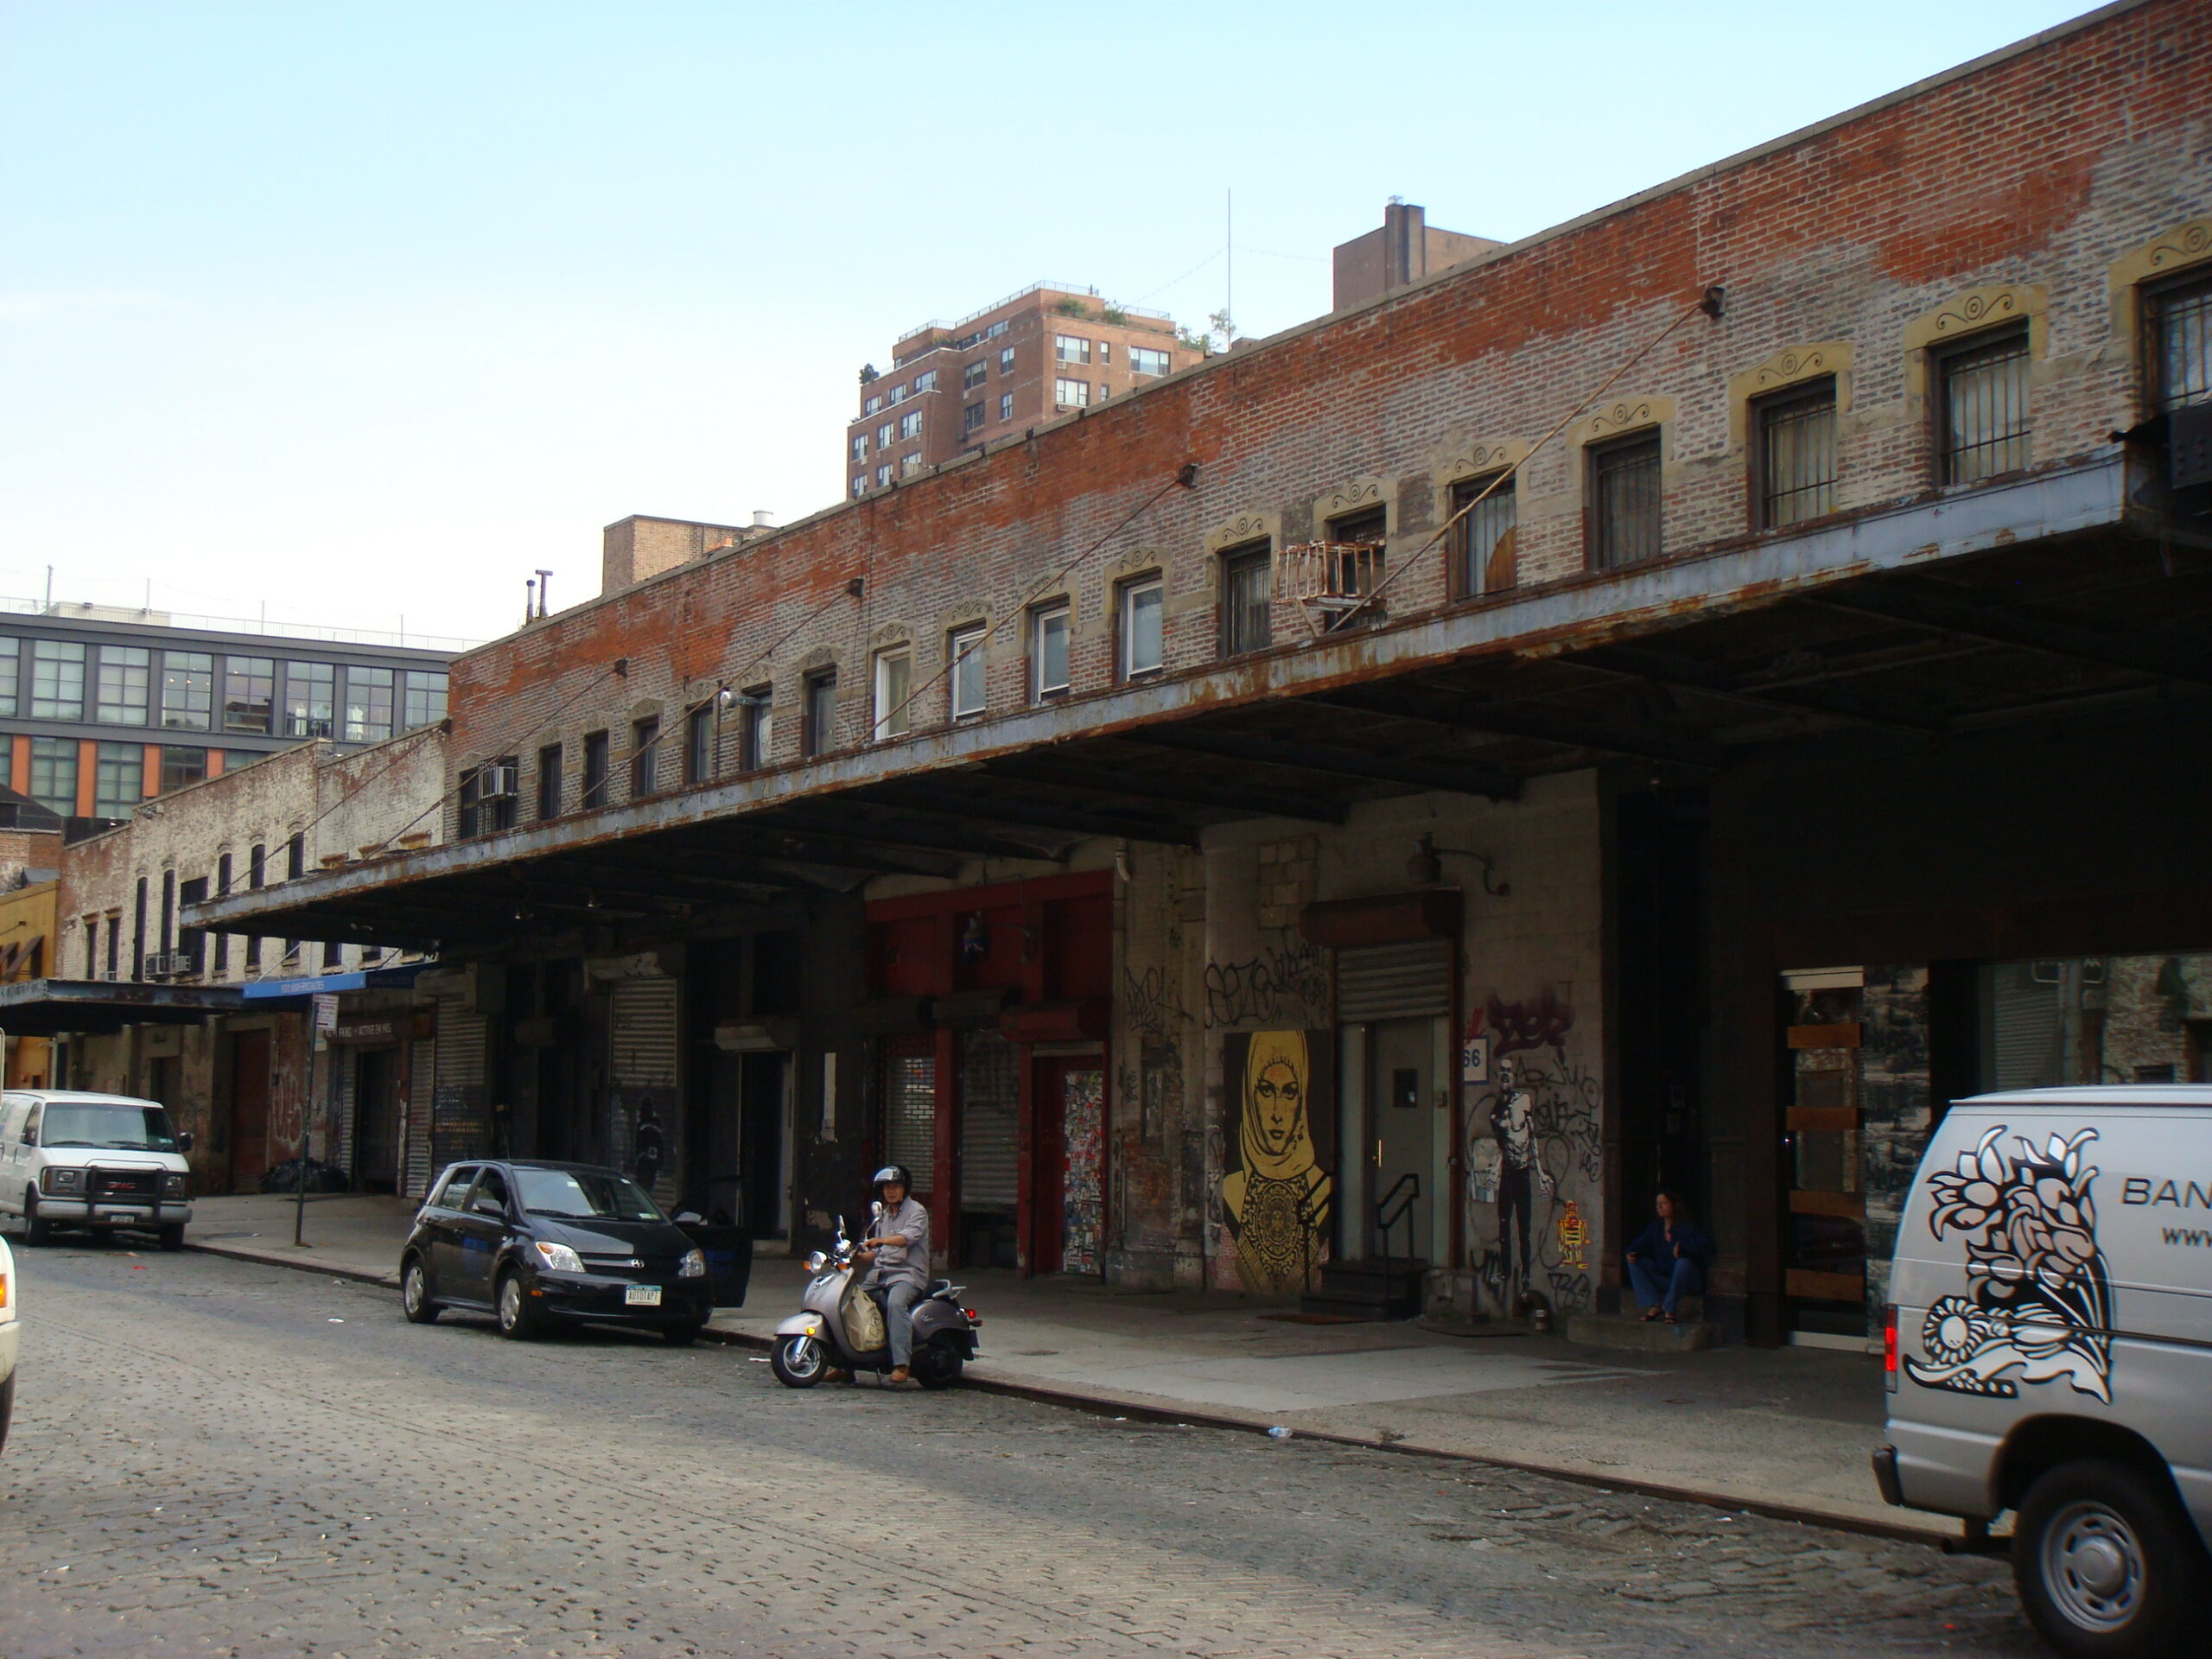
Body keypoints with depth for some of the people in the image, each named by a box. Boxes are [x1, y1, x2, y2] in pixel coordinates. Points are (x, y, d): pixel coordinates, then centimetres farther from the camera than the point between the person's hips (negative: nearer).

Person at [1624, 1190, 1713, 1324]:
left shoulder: (1688, 1227, -7)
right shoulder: (1655, 1227, 12)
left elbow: (1706, 1246, -20)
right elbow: (1641, 1242, 5)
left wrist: (1681, 1246, -23)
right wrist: (1633, 1252, -17)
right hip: (1662, 1278, 6)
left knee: (1683, 1263, -37)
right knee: (1635, 1261, -7)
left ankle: (1669, 1309, -27)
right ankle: (1654, 1306, -18)